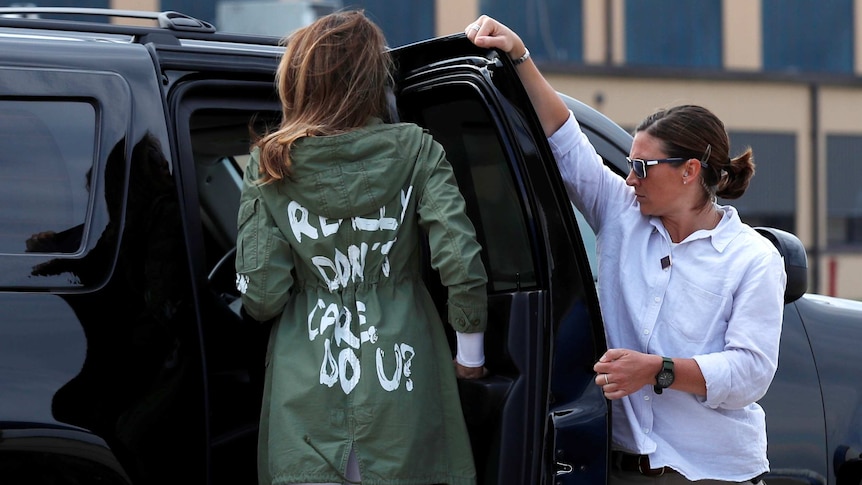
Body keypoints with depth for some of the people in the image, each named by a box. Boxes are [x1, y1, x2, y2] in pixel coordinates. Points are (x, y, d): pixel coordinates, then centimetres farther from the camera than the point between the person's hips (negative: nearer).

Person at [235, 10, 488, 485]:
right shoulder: (414, 150, -4)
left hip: (307, 390, 0)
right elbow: (461, 263, -12)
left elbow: (261, 297, -6)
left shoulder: (270, 165, -3)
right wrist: (470, 350, 2)